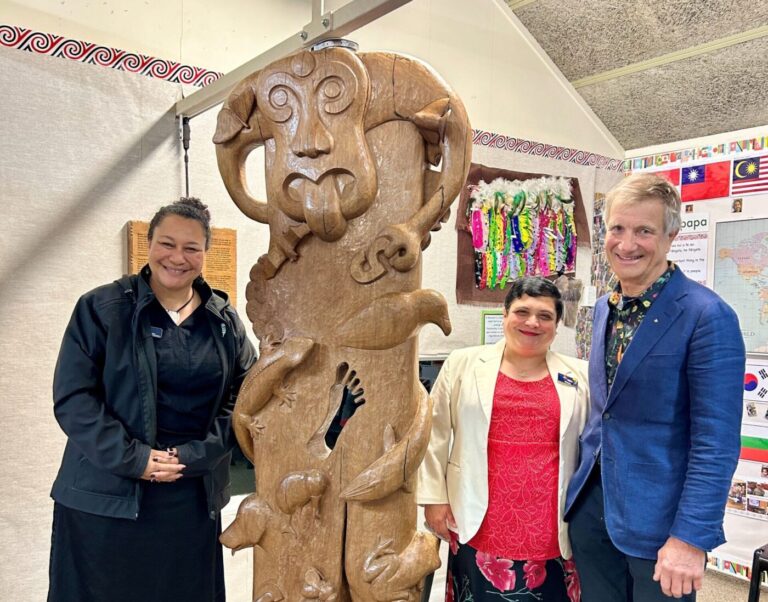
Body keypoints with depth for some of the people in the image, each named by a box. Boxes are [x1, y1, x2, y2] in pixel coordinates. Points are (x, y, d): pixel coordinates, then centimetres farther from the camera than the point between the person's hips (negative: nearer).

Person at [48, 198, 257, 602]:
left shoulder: (224, 321, 5)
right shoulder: (101, 308, -4)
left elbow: (243, 395, 3)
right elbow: (73, 397, -8)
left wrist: (195, 455, -10)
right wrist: (133, 458, -16)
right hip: (106, 496, -2)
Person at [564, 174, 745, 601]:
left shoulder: (708, 317, -17)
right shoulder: (604, 308, 5)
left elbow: (716, 443, -18)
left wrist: (691, 537, -20)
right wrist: (584, 486, 15)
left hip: (658, 518, -6)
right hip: (591, 504, 6)